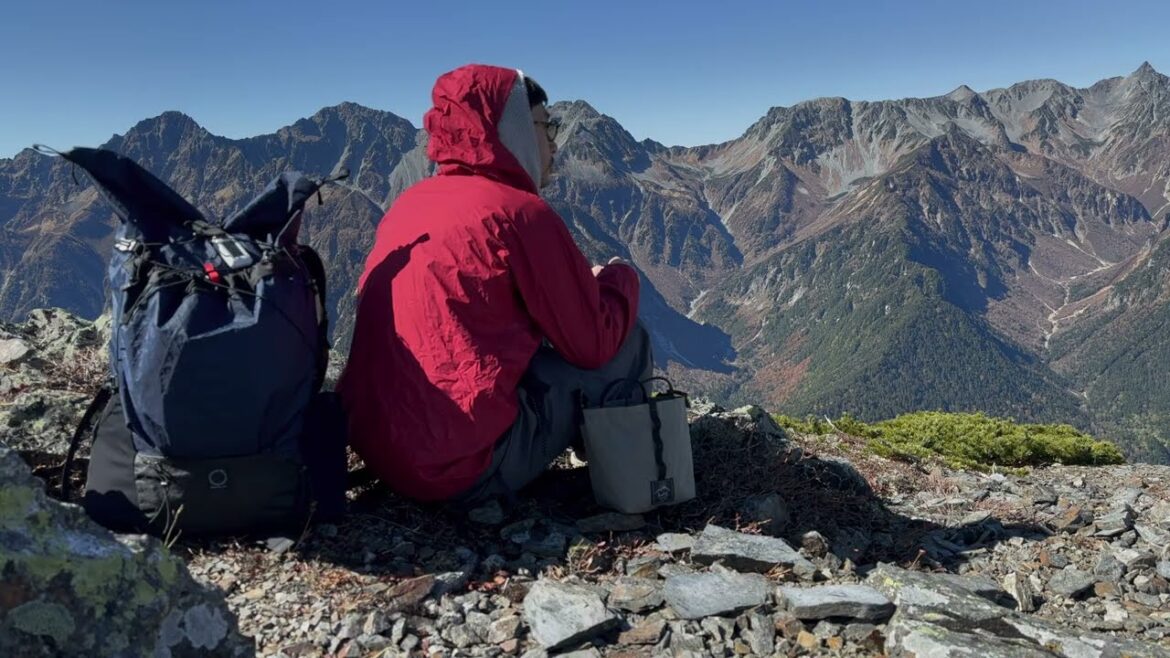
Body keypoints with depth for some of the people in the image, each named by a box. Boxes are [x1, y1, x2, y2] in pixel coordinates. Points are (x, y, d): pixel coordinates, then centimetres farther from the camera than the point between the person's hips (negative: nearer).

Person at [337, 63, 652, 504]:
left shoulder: (407, 204, 11)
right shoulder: (520, 212, -12)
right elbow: (595, 342, -6)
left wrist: (585, 284, 23)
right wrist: (620, 278, 14)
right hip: (466, 469, -8)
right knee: (627, 339, 5)